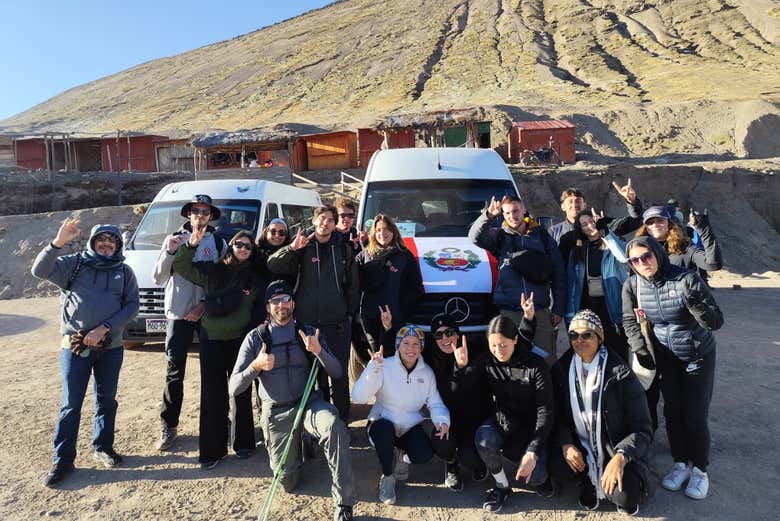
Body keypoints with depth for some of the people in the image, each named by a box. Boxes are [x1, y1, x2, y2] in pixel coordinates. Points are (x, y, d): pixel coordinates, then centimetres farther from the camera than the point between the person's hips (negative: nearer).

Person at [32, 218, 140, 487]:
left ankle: (102, 447, 30)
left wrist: (105, 328, -13)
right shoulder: (74, 263, 2)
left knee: (107, 400, 13)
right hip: (74, 345, -2)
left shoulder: (124, 271, 6)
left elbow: (132, 304, -1)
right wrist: (58, 243, -28)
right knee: (71, 404, 3)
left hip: (111, 346, 2)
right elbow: (40, 270, -13)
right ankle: (63, 459, 14)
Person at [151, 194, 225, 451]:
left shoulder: (218, 242, 3)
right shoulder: (174, 239, 5)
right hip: (178, 314, 0)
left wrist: (204, 305, -10)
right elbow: (158, 278, 0)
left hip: (208, 314, 0)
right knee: (174, 372, 2)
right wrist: (169, 252, -14)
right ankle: (168, 427, 13)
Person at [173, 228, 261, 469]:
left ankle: (243, 442, 25)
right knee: (212, 395, 4)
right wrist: (192, 245, -15)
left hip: (240, 340, 0)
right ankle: (213, 449, 15)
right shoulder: (212, 271, 2)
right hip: (212, 340, 0)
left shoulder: (254, 278, 3)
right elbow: (180, 266, 0)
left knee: (242, 394, 9)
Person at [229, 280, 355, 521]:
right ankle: (295, 449, 37)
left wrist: (318, 351, -24)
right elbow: (234, 388, -7)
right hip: (276, 412, 0)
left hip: (309, 403, 0)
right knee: (288, 483, 3)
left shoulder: (308, 332, 1)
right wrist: (256, 366, -26)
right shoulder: (256, 337, -3)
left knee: (335, 427, -34)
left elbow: (337, 373, -5)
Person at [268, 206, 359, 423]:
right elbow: (272, 265, -6)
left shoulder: (343, 249, 8)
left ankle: (342, 420, 18)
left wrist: (350, 311, 8)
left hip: (336, 321, 1)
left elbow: (353, 284, 13)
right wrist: (292, 248, -21)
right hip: (308, 321, 0)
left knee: (340, 374, 3)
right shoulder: (304, 247, 3)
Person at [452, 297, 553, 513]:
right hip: (500, 422, 2)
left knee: (534, 478, -21)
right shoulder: (486, 362, -7)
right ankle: (502, 486, -4)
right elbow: (459, 392, -8)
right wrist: (461, 366, -28)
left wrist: (533, 451, -27)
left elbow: (545, 411, -18)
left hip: (528, 428, -1)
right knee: (483, 438, -32)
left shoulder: (536, 365, -15)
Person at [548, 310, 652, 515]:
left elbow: (642, 429, -14)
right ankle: (589, 479, 9)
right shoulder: (562, 369, -2)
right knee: (549, 472, -24)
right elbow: (558, 416, 5)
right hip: (578, 447, 3)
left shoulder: (620, 373, -14)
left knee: (625, 497, -30)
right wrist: (566, 444, -14)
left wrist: (620, 457, -30)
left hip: (617, 449, -3)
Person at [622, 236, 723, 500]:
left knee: (695, 415, -1)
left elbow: (716, 322, -27)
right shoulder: (632, 286, -15)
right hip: (666, 357, 3)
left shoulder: (687, 279, -26)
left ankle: (700, 469, 20)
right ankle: (680, 463, 26)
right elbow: (630, 322, 0)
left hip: (699, 356, -3)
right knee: (672, 411, 7)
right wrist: (643, 354, -6)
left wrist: (694, 302, -45)